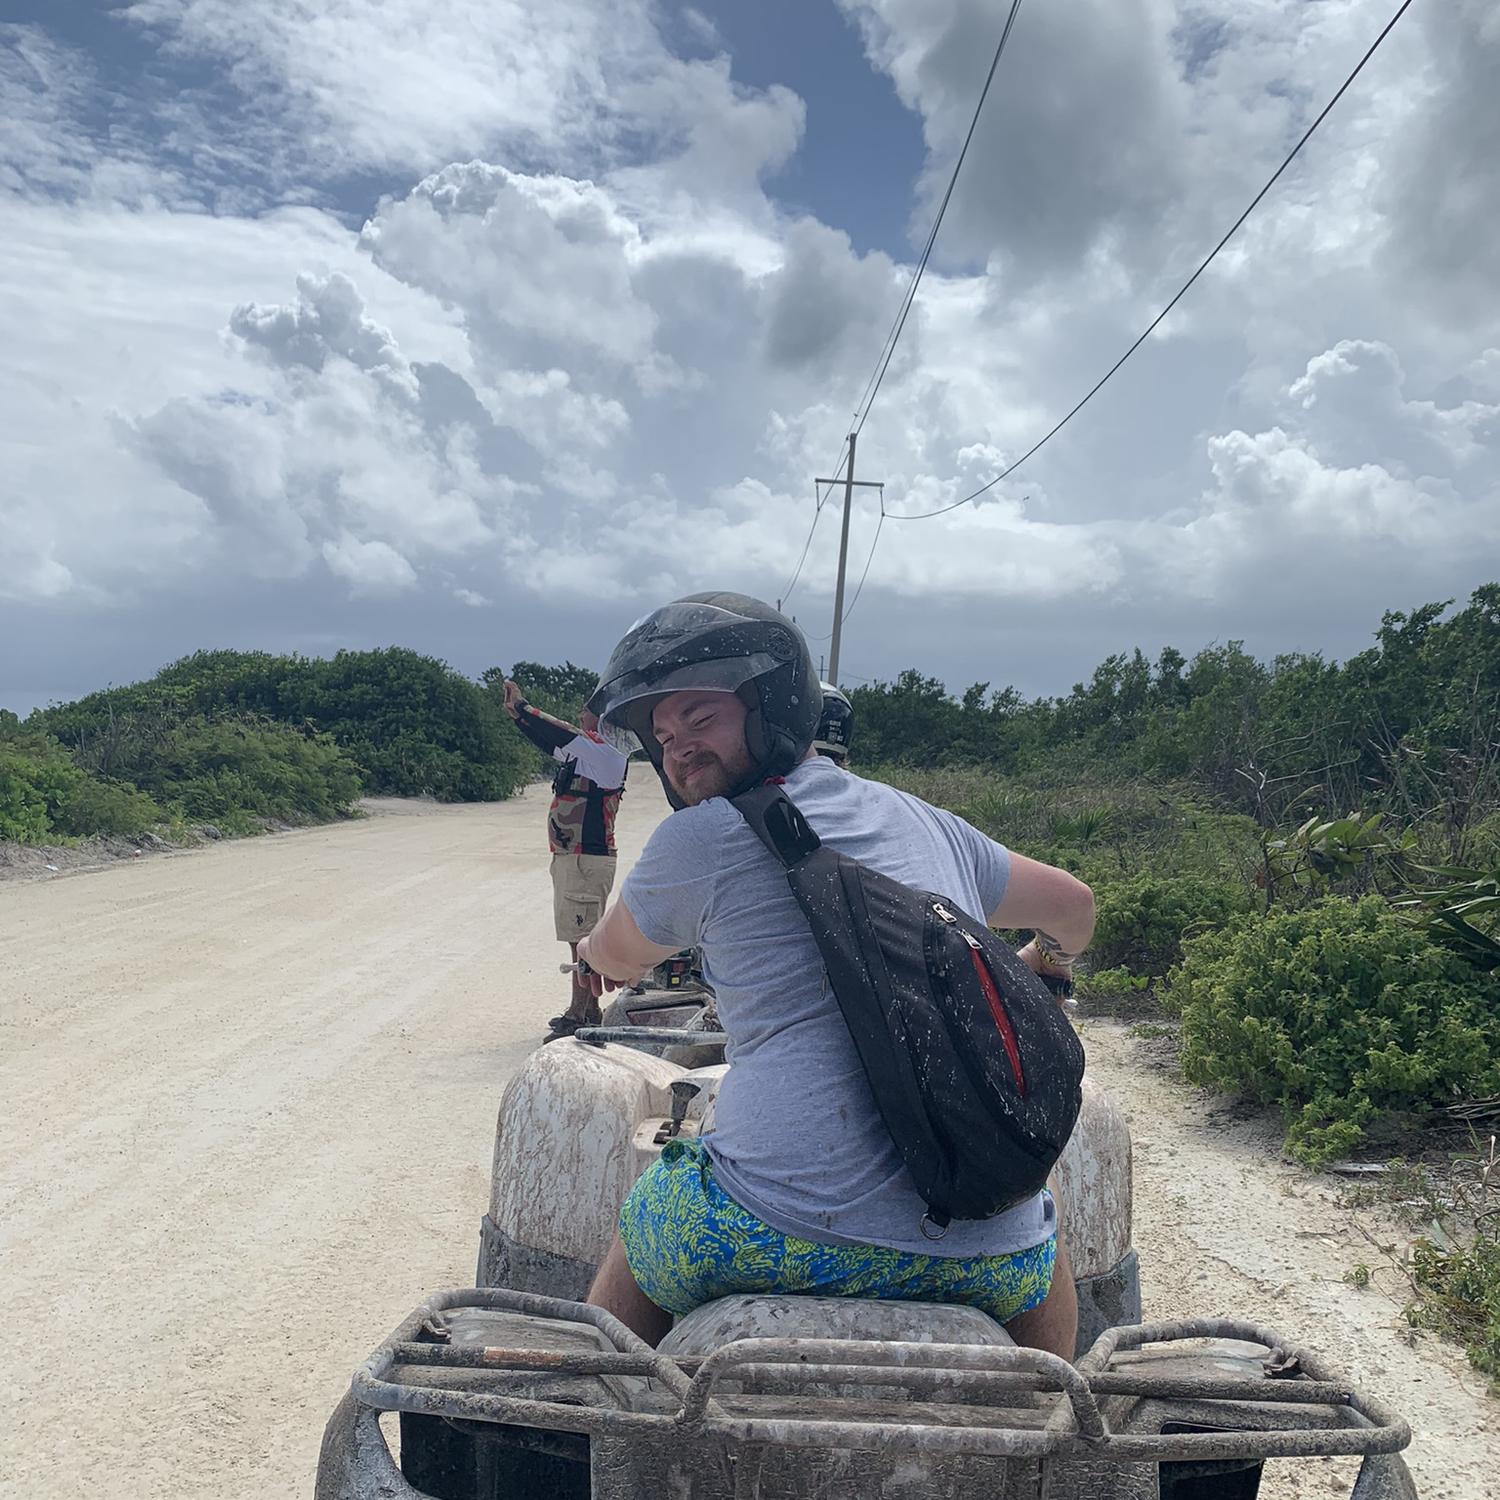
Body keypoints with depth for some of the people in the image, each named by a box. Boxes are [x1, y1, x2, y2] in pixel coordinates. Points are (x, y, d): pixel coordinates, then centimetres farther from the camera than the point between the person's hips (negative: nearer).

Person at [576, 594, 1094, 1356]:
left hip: (785, 1228, -4)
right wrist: (1037, 968, 55)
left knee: (642, 1226, 27)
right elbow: (1073, 907, 32)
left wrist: (593, 946, 46)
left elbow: (617, 957, 21)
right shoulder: (923, 822, 16)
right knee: (1042, 1250, 39)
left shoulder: (696, 842, 0)